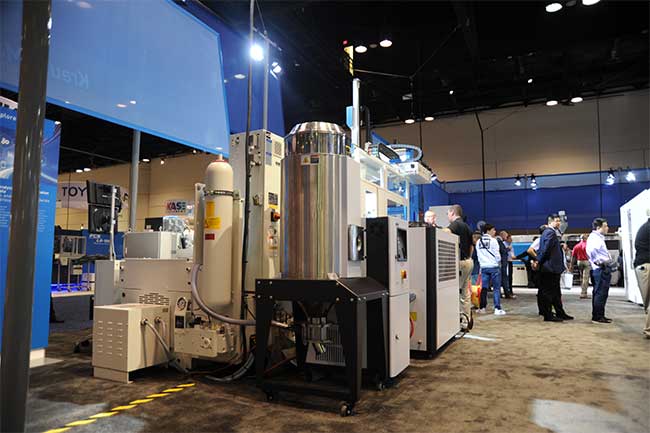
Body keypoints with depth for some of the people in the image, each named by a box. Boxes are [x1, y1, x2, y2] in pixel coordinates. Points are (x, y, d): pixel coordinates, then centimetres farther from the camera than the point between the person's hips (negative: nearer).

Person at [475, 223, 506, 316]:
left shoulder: (478, 242, 9)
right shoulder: (493, 241, -8)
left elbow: (478, 254, 11)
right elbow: (497, 254, -6)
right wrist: (499, 262, 11)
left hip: (484, 267, 5)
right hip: (494, 266, -5)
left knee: (484, 287, 9)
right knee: (497, 288, 0)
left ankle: (482, 308, 13)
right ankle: (497, 308, -2)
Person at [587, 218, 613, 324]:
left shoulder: (598, 237, 20)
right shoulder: (594, 238, -13)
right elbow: (591, 251, -31)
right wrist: (598, 262, -22)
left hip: (604, 268, 11)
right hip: (602, 269, -11)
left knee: (598, 293, 14)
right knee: (601, 293, -8)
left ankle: (598, 315, 21)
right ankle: (598, 316, -5)